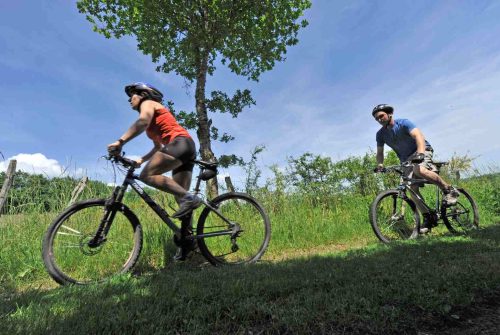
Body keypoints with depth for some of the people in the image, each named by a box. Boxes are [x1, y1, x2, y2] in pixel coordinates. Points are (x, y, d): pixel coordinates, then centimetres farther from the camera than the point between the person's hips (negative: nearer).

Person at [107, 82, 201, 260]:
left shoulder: (148, 103, 7)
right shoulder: (152, 122, 33)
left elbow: (142, 122, -17)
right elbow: (158, 147, 30)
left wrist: (120, 141, -27)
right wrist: (141, 159, 18)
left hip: (181, 143, -10)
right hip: (186, 147, 10)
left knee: (147, 175, -21)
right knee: (180, 195, 4)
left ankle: (189, 198, -27)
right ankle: (187, 239, 3)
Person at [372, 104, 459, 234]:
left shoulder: (403, 123, -18)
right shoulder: (380, 134, -3)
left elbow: (418, 135, -32)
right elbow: (379, 152, -2)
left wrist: (420, 152, -49)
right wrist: (379, 165, -22)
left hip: (422, 151, -5)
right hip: (406, 159, 5)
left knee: (419, 170, -37)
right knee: (412, 188, -8)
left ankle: (449, 189, -15)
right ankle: (427, 218, 0)